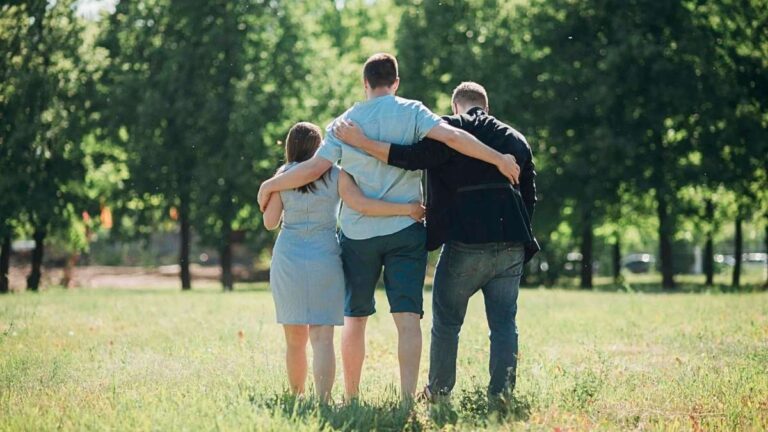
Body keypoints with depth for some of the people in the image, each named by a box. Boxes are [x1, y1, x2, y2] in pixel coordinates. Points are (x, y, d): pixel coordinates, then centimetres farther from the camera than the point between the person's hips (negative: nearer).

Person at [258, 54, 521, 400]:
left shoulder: (344, 123, 2)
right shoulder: (411, 112, -2)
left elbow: (315, 168, -6)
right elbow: (451, 136, -16)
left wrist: (271, 185, 8)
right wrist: (499, 159, -10)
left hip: (357, 232, 2)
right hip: (404, 229, -2)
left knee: (355, 317, 13)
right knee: (408, 317, -5)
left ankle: (351, 397, 18)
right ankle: (407, 395, -17)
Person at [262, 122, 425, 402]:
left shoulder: (283, 176, 6)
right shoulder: (335, 175, 3)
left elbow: (270, 222, 5)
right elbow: (361, 205, -12)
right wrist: (407, 209, -10)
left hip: (287, 261, 1)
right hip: (324, 261, -1)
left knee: (295, 340, 11)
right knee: (322, 337, -7)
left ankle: (297, 398, 17)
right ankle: (323, 399, -21)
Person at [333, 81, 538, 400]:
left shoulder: (449, 129, 1)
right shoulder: (516, 139, 18)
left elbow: (412, 158, -13)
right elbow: (530, 196, 18)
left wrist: (361, 142, -11)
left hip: (466, 241, -4)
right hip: (511, 245, 4)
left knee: (446, 322, 10)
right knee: (504, 324, 6)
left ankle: (438, 392, 18)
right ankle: (501, 395, 2)